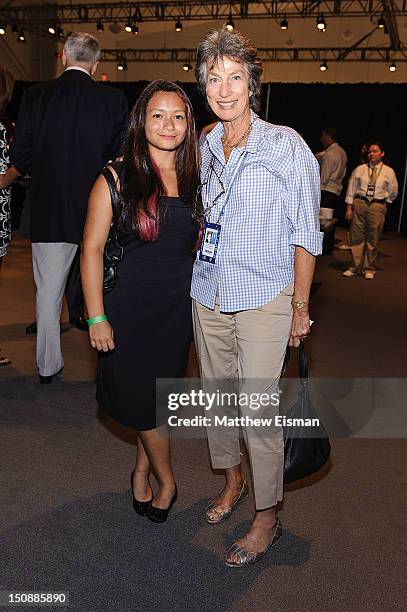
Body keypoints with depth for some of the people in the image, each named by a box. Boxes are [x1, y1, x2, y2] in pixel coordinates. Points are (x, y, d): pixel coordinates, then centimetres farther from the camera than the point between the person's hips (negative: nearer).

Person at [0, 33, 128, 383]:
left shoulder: (36, 95, -1)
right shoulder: (114, 99, -5)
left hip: (49, 210, 1)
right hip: (98, 211, 0)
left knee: (48, 290, 11)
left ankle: (48, 366, 20)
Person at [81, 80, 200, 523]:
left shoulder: (196, 179, 3)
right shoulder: (118, 178, -8)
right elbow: (92, 248, -8)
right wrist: (97, 317, -13)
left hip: (180, 307, 3)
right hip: (131, 304, -3)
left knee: (158, 396, 14)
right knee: (140, 396, 7)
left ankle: (142, 472, 37)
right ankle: (165, 480, 31)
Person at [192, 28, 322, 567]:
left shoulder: (286, 146, -8)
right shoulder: (204, 148, 7)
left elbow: (306, 233, -6)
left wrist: (300, 306, -7)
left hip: (264, 298, -5)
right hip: (208, 295, 6)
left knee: (258, 407, -4)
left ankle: (267, 517, 16)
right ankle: (233, 480, 38)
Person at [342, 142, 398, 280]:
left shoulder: (389, 172, 3)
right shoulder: (359, 169, 5)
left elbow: (393, 192, 13)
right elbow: (351, 188, 6)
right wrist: (349, 207, 0)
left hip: (377, 206, -1)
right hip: (359, 203, 1)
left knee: (373, 239, 4)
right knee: (357, 237, 3)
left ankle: (369, 269, 15)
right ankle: (354, 268, 12)